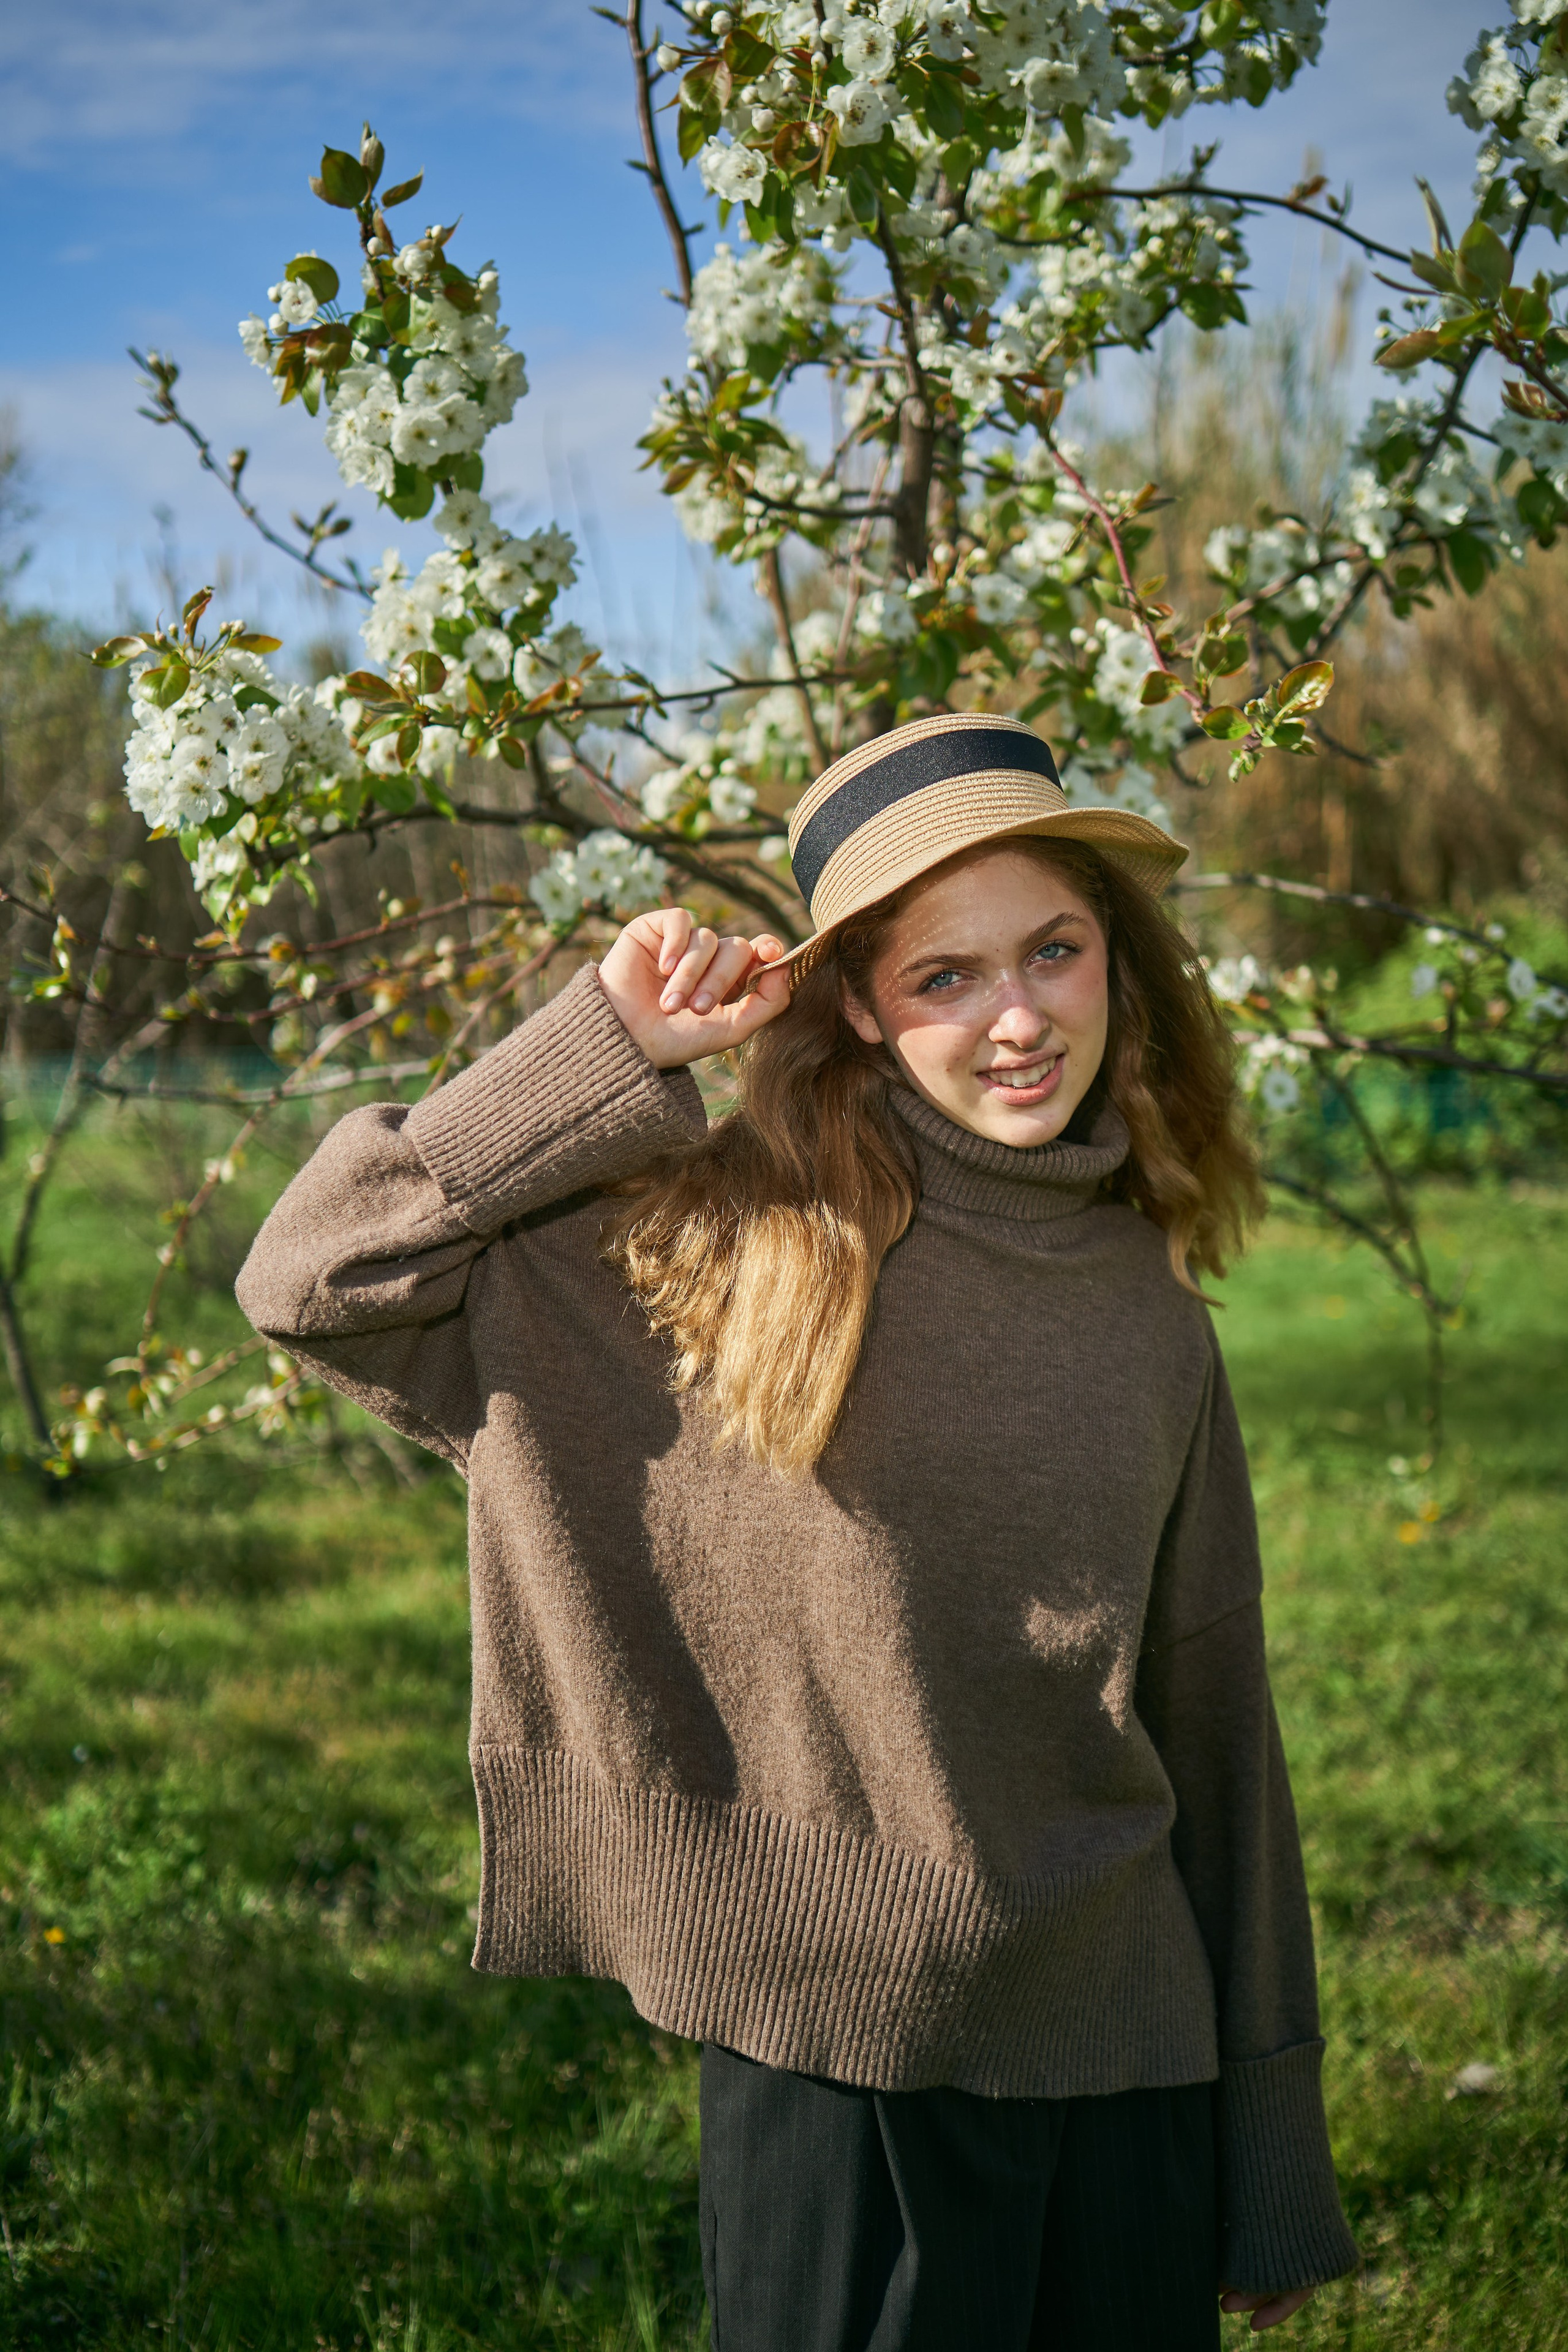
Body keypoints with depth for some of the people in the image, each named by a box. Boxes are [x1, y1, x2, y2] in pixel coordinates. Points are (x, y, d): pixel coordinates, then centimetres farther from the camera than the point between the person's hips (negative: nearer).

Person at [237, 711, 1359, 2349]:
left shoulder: (1153, 1314, 4)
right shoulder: (727, 1243, -8)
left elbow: (1211, 1732, 9)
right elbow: (312, 1278, -12)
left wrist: (1270, 2177, 14)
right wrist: (613, 1047, -15)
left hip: (1126, 2066, 4)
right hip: (837, 2059, -4)